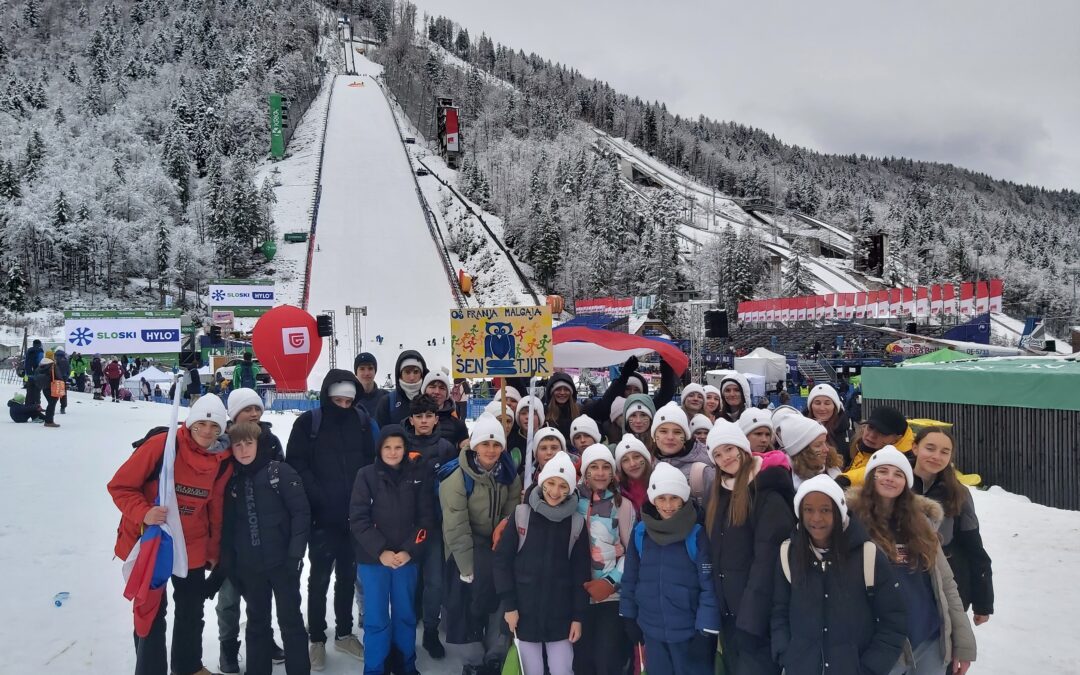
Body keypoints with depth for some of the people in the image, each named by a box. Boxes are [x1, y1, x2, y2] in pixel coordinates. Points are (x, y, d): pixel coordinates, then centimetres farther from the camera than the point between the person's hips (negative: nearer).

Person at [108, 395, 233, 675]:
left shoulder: (223, 462, -7)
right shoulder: (161, 445, -21)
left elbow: (216, 510, 5)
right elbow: (120, 486, -14)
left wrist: (214, 551, 10)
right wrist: (143, 513, -30)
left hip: (192, 547, 5)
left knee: (192, 610, 19)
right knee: (151, 612, 3)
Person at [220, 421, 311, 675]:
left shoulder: (280, 471, -7)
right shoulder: (232, 480, 6)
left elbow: (301, 512, -10)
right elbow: (229, 525, 12)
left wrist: (296, 554, -15)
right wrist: (230, 563, 8)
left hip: (282, 562, -4)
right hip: (249, 566, 4)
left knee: (290, 620, 4)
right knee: (257, 623, 16)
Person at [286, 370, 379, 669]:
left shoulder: (362, 421, 3)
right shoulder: (308, 422, -6)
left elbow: (372, 460, 8)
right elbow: (297, 464, -8)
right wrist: (319, 496, -16)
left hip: (354, 515, 3)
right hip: (322, 516, -3)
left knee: (347, 576, 15)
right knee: (320, 579, 6)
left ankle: (344, 633, 29)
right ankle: (317, 640, 19)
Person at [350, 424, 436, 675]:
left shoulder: (419, 475, 0)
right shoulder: (367, 475, -4)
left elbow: (426, 517, 0)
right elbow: (358, 519, -7)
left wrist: (409, 550, -11)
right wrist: (380, 551, -14)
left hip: (408, 557, 1)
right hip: (372, 558, -1)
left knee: (405, 614, 12)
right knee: (376, 618, 3)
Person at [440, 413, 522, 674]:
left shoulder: (508, 474, -6)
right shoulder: (457, 477, -22)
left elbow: (512, 515, -4)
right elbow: (456, 528, -22)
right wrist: (467, 568, -21)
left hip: (499, 545, 4)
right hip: (467, 548, -4)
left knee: (502, 601, 3)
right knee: (469, 605, -4)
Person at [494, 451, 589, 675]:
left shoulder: (577, 522, -1)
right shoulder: (521, 514, -5)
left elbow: (581, 573, 3)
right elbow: (501, 561, -3)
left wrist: (578, 616, -1)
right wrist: (509, 605, -7)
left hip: (560, 613, 1)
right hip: (525, 611, -1)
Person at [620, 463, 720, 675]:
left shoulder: (697, 534, -11)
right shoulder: (640, 532, -1)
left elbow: (709, 585, -11)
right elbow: (630, 577, 8)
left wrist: (706, 630, -14)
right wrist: (629, 616, 10)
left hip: (690, 632, -3)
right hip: (652, 631, 4)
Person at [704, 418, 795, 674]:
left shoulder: (767, 492, -13)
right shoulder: (719, 492, 12)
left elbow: (767, 557, -19)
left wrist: (751, 617, -21)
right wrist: (719, 602, 7)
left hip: (757, 609, -7)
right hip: (728, 607, 8)